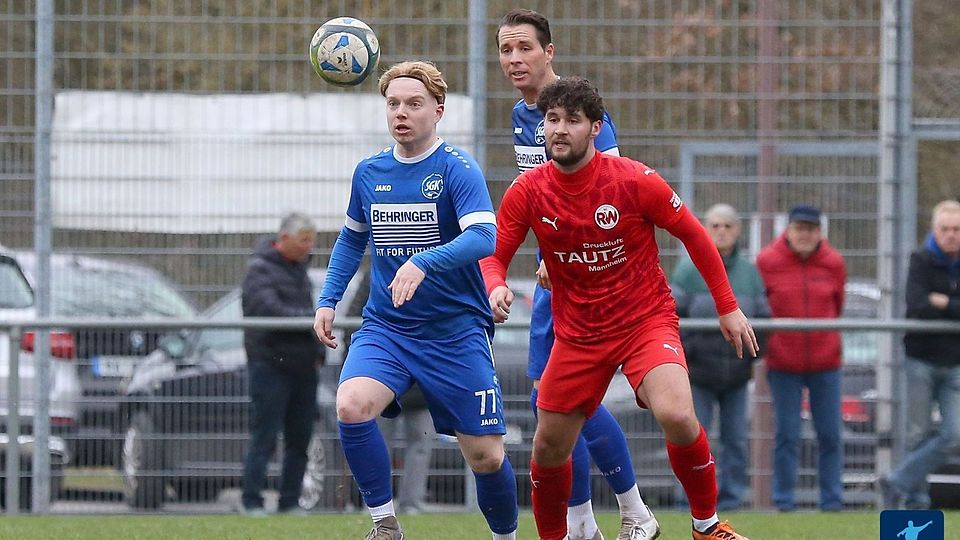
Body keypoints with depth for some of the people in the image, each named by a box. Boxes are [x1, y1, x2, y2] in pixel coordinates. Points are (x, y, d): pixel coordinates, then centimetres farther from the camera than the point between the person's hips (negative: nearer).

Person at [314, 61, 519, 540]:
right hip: (385, 328, 3)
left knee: (485, 456, -1)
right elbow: (352, 239, 24)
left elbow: (484, 238, -26)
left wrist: (422, 263, -40)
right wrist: (328, 301, 14)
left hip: (455, 333, -3)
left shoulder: (457, 169, -10)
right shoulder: (369, 173, 6)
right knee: (351, 406, -26)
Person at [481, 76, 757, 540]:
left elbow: (694, 235, -2)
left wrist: (727, 307, 1)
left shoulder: (634, 180, -14)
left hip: (647, 319, -3)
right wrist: (497, 287, -23)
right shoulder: (526, 192, -7)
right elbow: (493, 256, 1)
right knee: (549, 449, 4)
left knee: (677, 417, -27)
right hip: (576, 333, 3)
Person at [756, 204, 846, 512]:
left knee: (830, 435, 3)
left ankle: (832, 499, 10)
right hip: (783, 364, -2)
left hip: (825, 362, 2)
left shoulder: (833, 263, 2)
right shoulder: (768, 262, -4)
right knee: (786, 434, -1)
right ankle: (784, 501, 6)